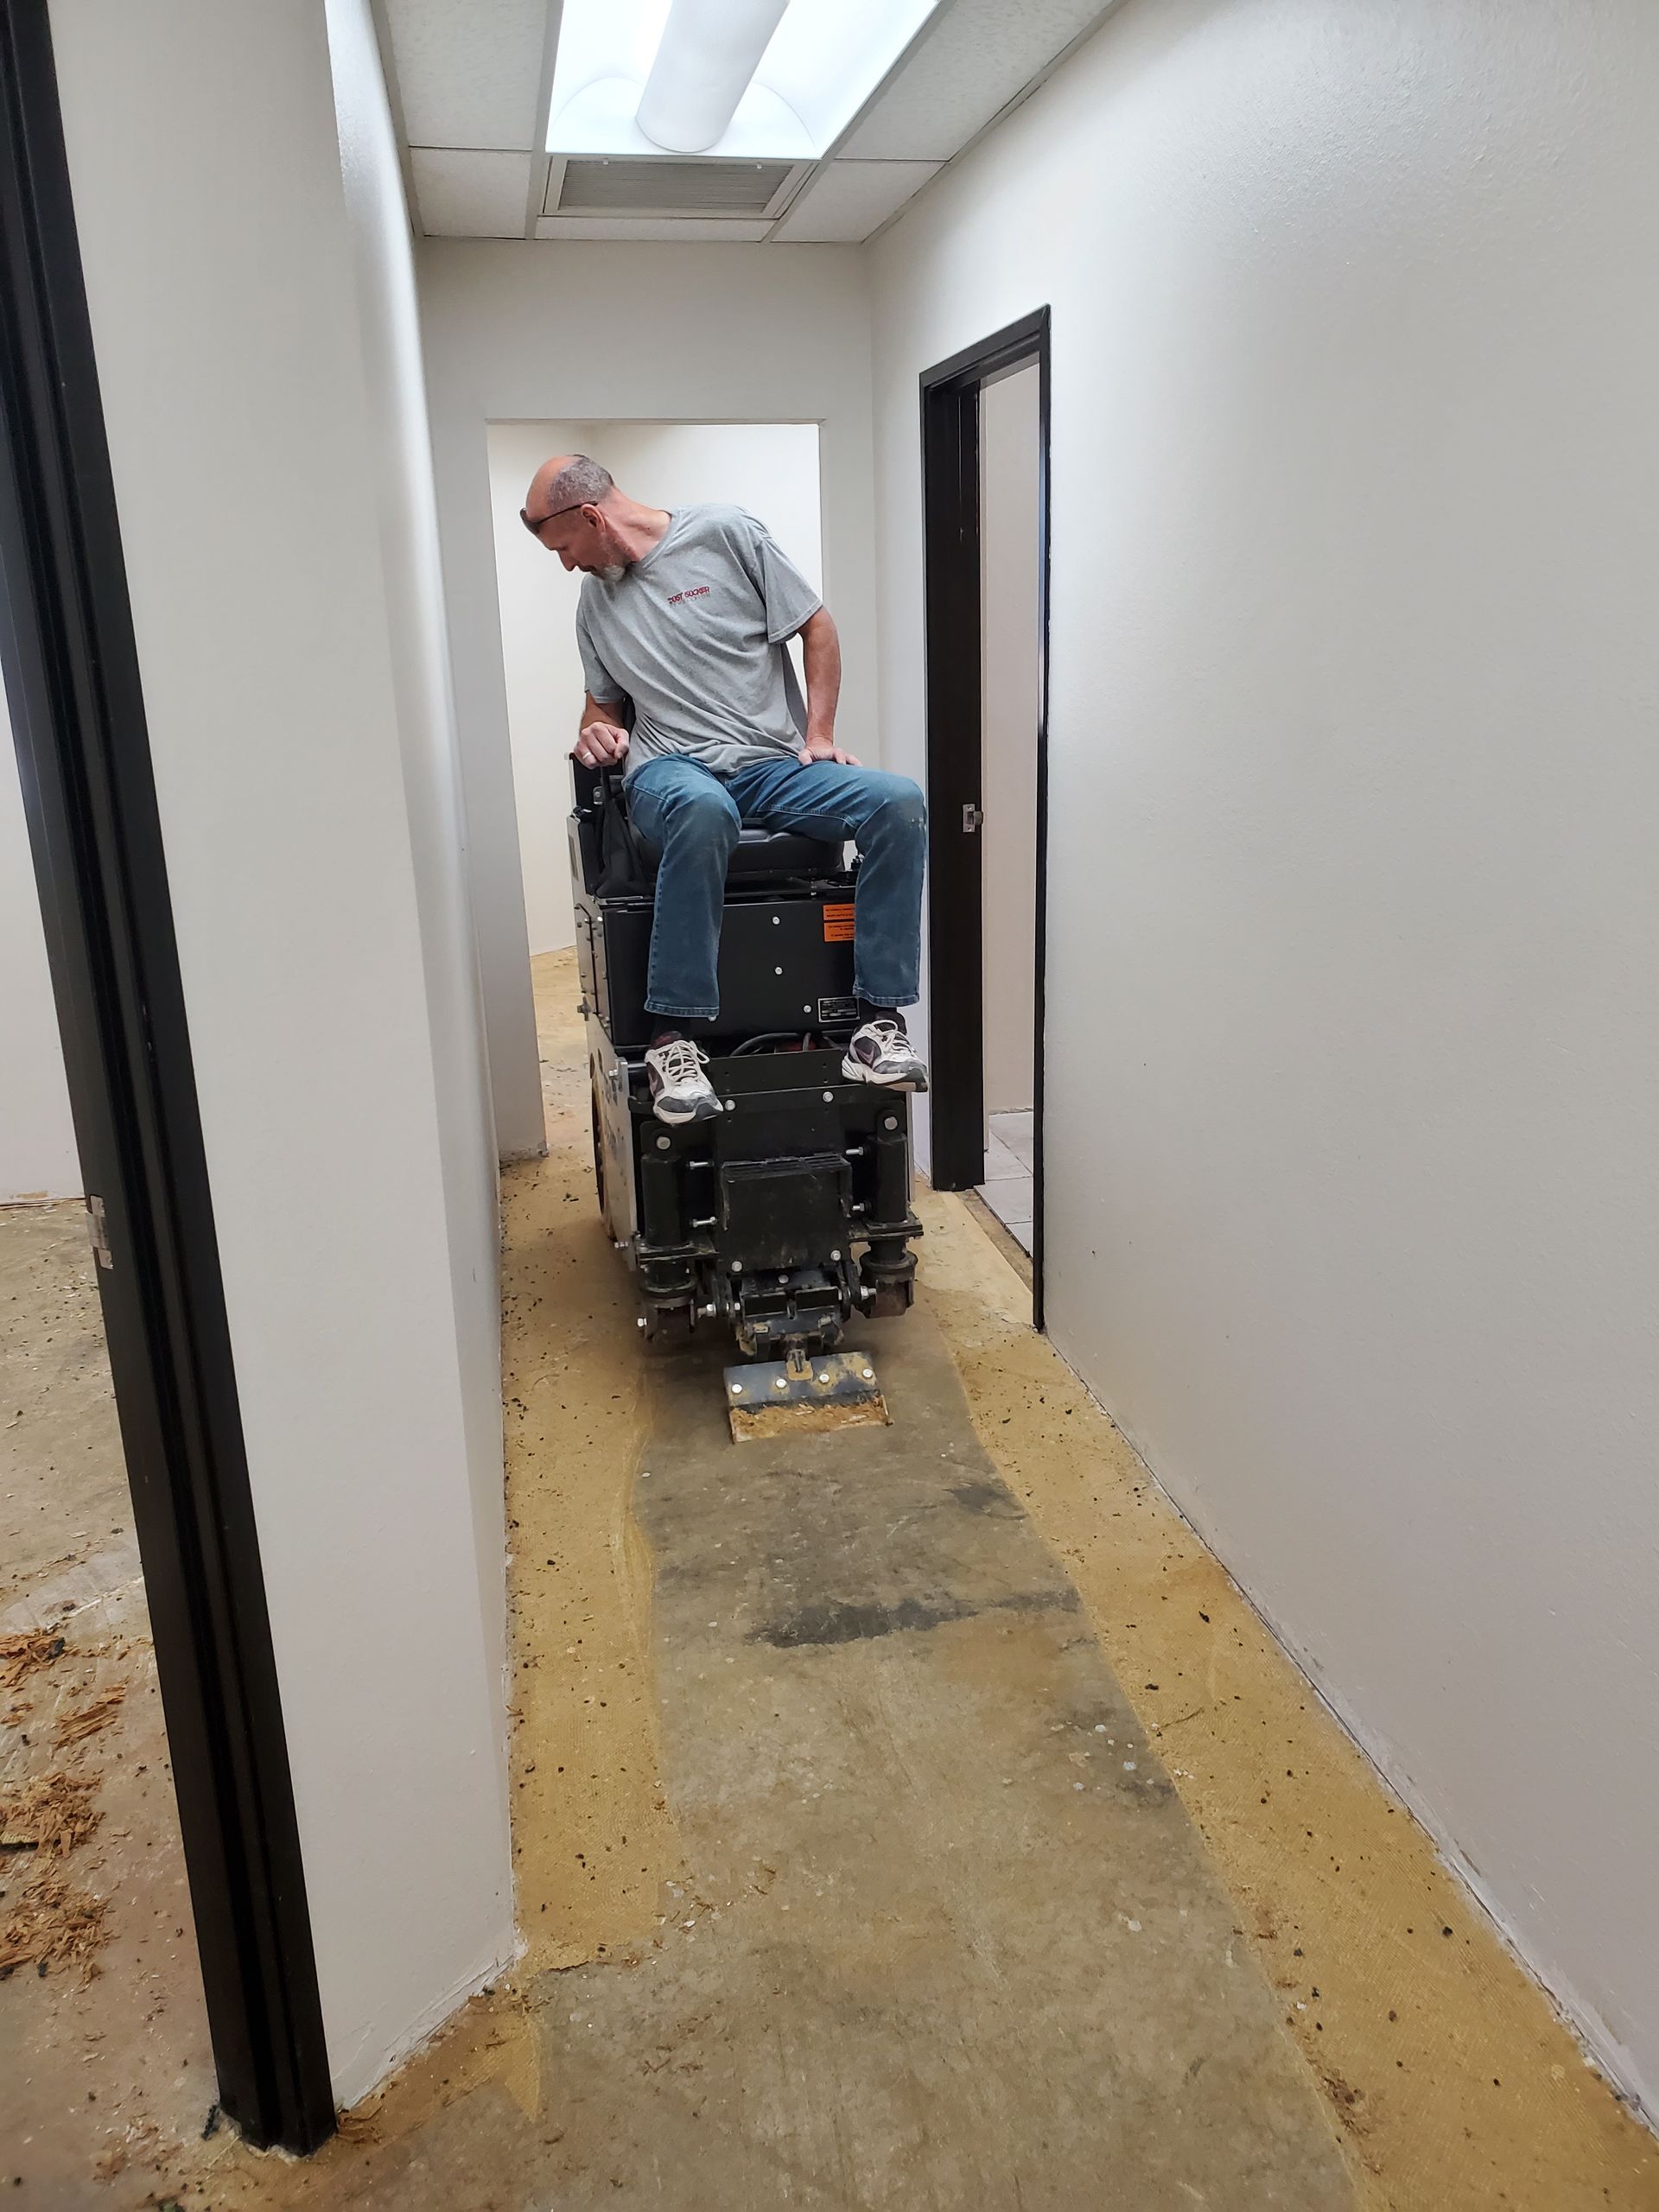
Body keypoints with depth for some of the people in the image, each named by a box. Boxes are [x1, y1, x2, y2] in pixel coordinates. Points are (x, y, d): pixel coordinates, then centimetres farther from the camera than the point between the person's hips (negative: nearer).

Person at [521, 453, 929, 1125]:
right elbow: (603, 701, 29)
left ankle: (879, 1018, -23)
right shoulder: (595, 599, 18)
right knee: (703, 811, -40)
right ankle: (676, 1034, -34)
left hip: (776, 765, 0)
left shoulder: (725, 533, 4)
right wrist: (596, 732, 5)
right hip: (675, 769, 0)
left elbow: (817, 627, 6)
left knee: (900, 803, -28)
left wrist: (819, 735, -2)